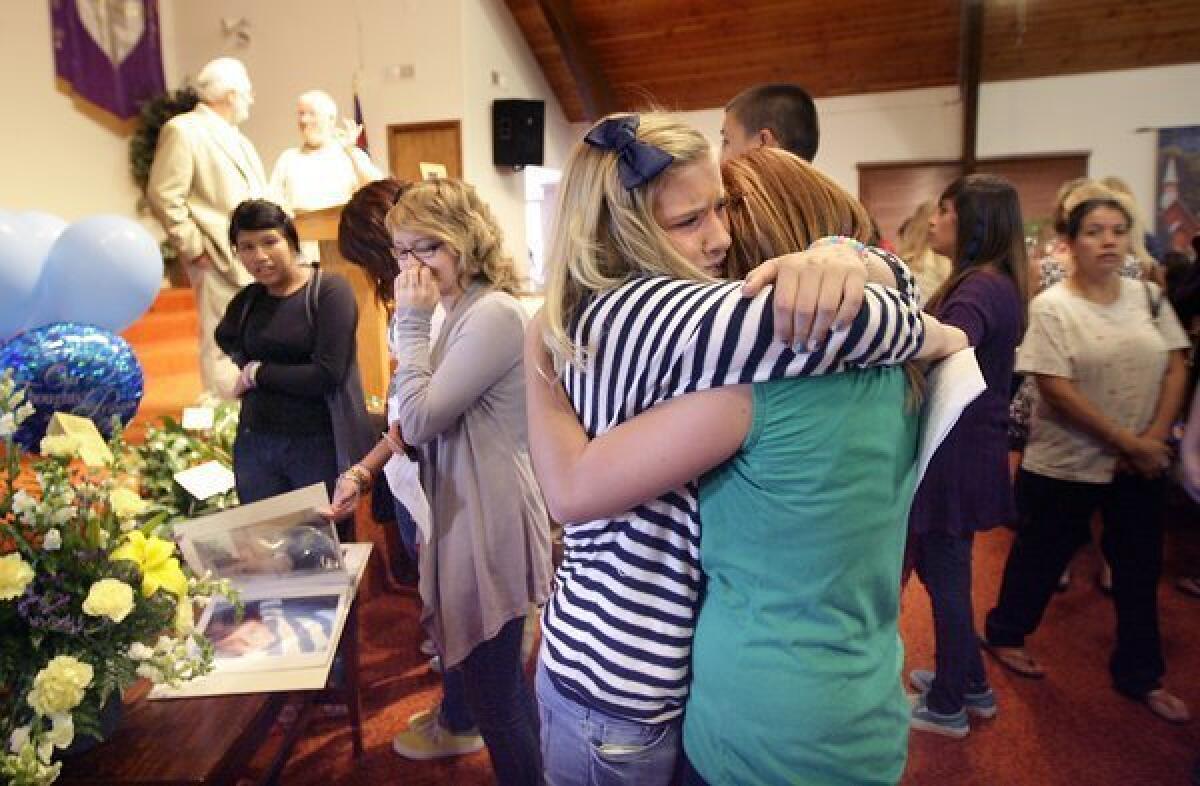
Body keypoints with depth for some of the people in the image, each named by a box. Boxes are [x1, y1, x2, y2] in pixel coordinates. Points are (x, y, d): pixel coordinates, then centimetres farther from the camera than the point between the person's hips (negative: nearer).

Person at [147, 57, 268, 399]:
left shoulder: (235, 137, 23)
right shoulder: (182, 130, -6)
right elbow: (163, 195, -13)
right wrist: (194, 248, -15)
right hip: (220, 261, -9)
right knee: (224, 347, -6)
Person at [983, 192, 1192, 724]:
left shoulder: (1148, 297, 4)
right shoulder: (1051, 307, -13)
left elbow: (1175, 369, 4)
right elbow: (1056, 390, -18)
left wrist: (1154, 440, -8)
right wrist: (1127, 442, -16)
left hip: (1142, 465, 5)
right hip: (1067, 463, -5)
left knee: (1140, 568, 14)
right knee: (1043, 556, 11)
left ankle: (1140, 674, 31)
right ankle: (1004, 634, 33)